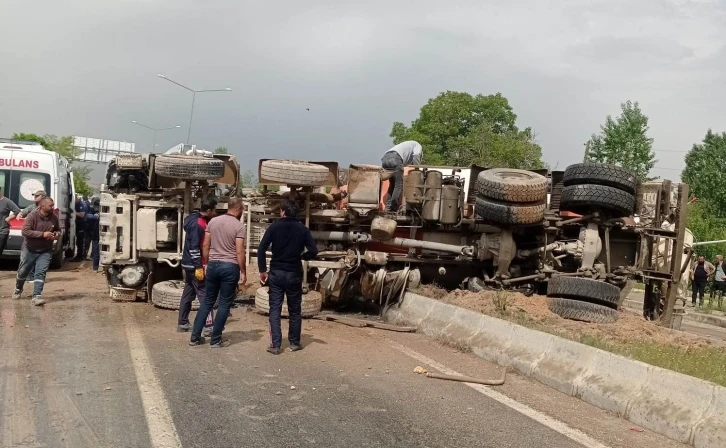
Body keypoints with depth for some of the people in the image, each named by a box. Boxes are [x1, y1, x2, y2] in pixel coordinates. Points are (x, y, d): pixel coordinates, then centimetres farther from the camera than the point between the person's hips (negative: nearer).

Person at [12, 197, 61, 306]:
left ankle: (36, 296, -14)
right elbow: (25, 231, -24)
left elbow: (58, 230, 14)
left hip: (45, 251, 2)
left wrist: (57, 234, -10)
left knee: (41, 273, -12)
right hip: (29, 250, -2)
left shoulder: (54, 218, -4)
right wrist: (42, 234, -30)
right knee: (22, 272, 14)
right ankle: (18, 290, 41)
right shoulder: (32, 216, -17)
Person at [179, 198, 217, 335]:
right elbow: (194, 248, -23)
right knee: (205, 295, -7)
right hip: (195, 266, -10)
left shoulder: (199, 221, 11)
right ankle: (208, 326, -7)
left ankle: (182, 323, 23)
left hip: (189, 265, 10)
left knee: (188, 294, 15)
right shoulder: (198, 224, -19)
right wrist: (199, 267, -23)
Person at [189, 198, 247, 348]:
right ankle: (216, 339, 8)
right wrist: (243, 272, -5)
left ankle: (195, 337, 15)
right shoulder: (238, 225, -9)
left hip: (213, 264, 5)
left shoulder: (213, 221, 7)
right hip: (230, 266, -5)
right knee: (224, 304, 4)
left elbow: (205, 246, 8)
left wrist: (207, 264, 18)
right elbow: (239, 252, -12)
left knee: (207, 301, 14)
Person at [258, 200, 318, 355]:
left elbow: (261, 249, -10)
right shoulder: (302, 229, -1)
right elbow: (313, 251, -8)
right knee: (295, 310, 12)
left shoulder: (274, 227, -3)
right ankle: (294, 343, 19)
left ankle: (275, 345, 0)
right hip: (294, 274, 1)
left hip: (276, 273, 0)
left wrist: (263, 270, -3)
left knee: (275, 309, 4)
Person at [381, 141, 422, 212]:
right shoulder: (418, 145, 22)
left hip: (385, 158, 8)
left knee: (392, 184, 18)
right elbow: (416, 155, -2)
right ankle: (394, 208, -9)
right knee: (399, 184, -2)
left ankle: (388, 208, 11)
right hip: (395, 158, -8)